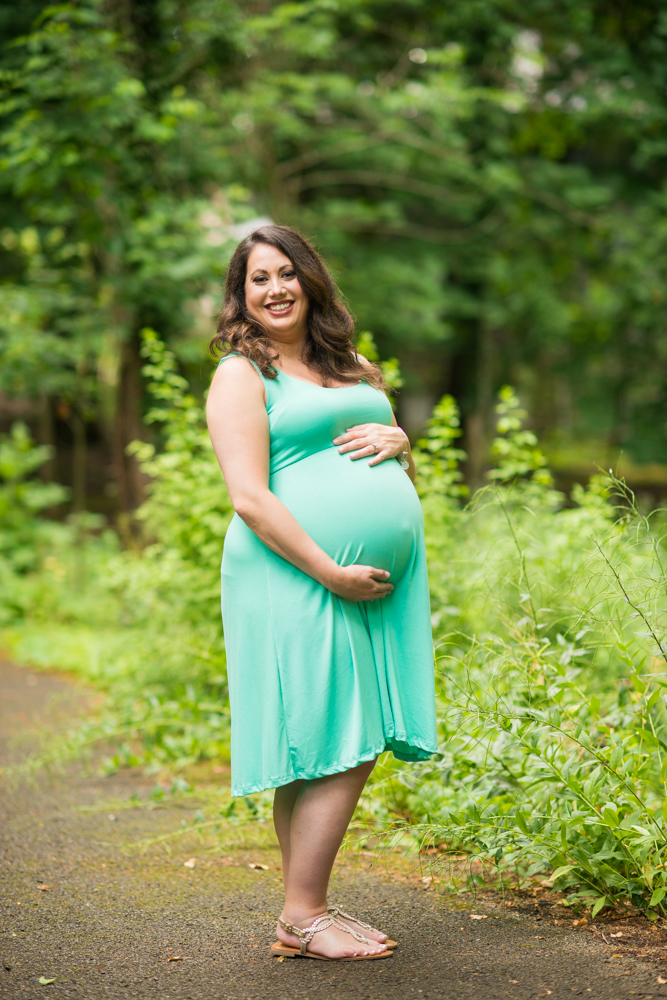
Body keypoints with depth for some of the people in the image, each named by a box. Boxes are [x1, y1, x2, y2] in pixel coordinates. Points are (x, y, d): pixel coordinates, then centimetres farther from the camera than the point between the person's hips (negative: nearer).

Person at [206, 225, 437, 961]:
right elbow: (249, 498, -12)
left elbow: (399, 483, 27)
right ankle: (299, 920, 2)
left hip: (381, 581, 7)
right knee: (329, 750, -8)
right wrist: (331, 571, -18)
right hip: (299, 578, -7)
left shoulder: (351, 371, 22)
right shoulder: (242, 375, -1)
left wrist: (397, 442, 4)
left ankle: (310, 907, 14)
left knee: (355, 750, 6)